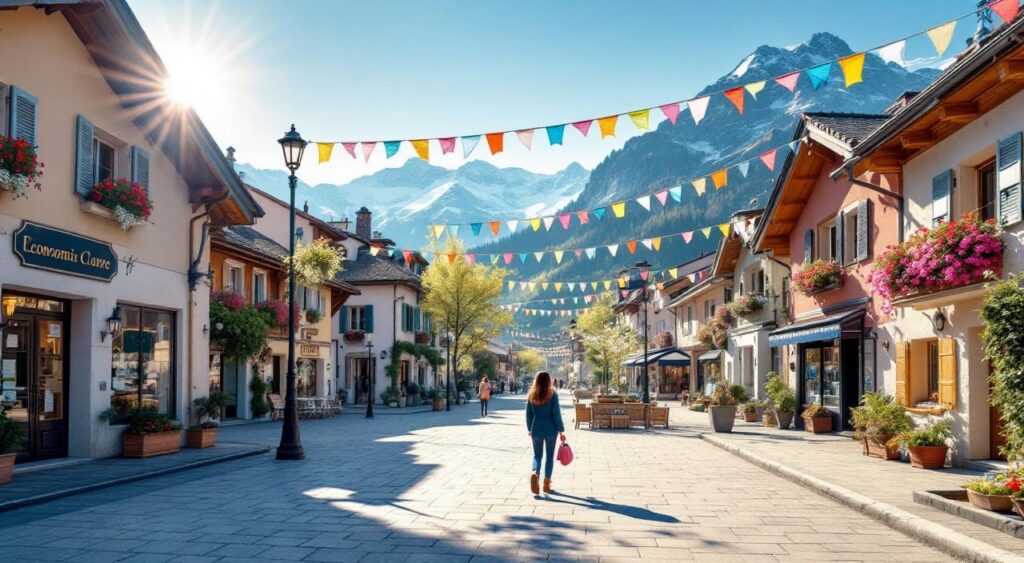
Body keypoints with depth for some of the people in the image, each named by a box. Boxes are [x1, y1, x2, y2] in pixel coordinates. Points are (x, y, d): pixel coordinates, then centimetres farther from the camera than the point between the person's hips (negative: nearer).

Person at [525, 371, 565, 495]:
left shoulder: (531, 395, 0)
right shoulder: (552, 394, -9)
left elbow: (529, 414, 6)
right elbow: (556, 414, -10)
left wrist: (529, 429, 19)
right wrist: (561, 431, -4)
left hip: (536, 429, 2)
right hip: (550, 429, -2)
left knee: (537, 455, 12)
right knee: (550, 456, 12)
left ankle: (535, 473, -16)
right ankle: (547, 483, 13)